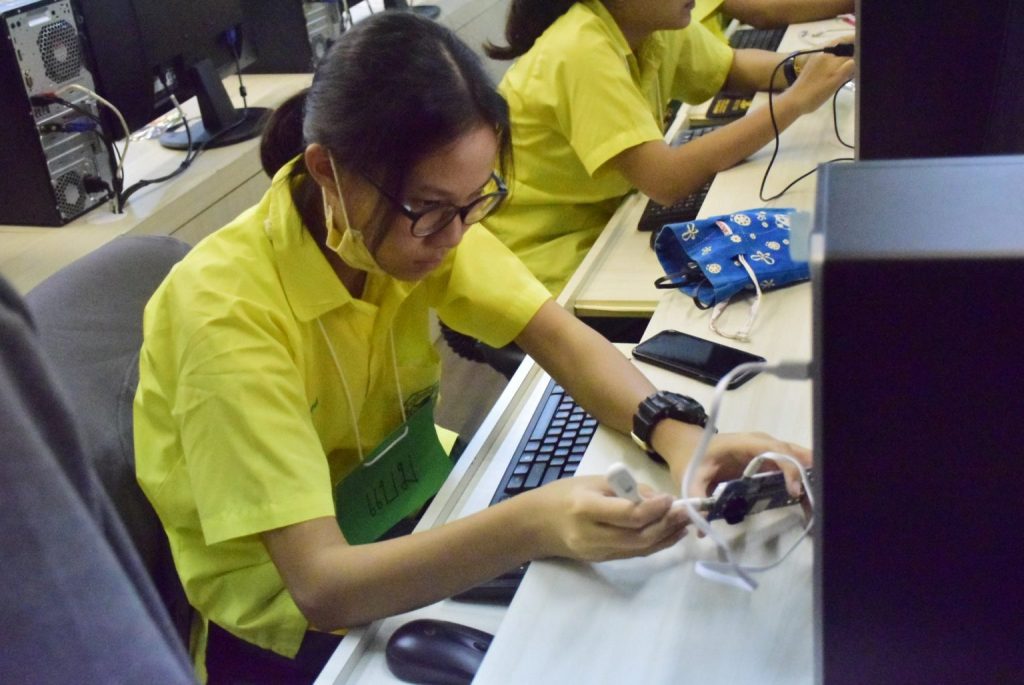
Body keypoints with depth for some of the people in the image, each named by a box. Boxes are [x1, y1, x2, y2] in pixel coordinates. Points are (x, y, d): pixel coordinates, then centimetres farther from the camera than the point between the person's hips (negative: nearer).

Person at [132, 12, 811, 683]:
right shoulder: (228, 311, -31)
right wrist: (533, 526, -49)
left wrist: (679, 436, -32)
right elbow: (319, 586, -35)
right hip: (290, 613, -5)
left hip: (415, 516, 6)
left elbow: (558, 335, -13)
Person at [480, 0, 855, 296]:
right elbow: (668, 181, -33)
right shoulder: (582, 51, -27)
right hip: (547, 268, -8)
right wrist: (796, 100, -27)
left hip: (608, 226, 8)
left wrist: (805, 66, -9)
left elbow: (734, 68, 13)